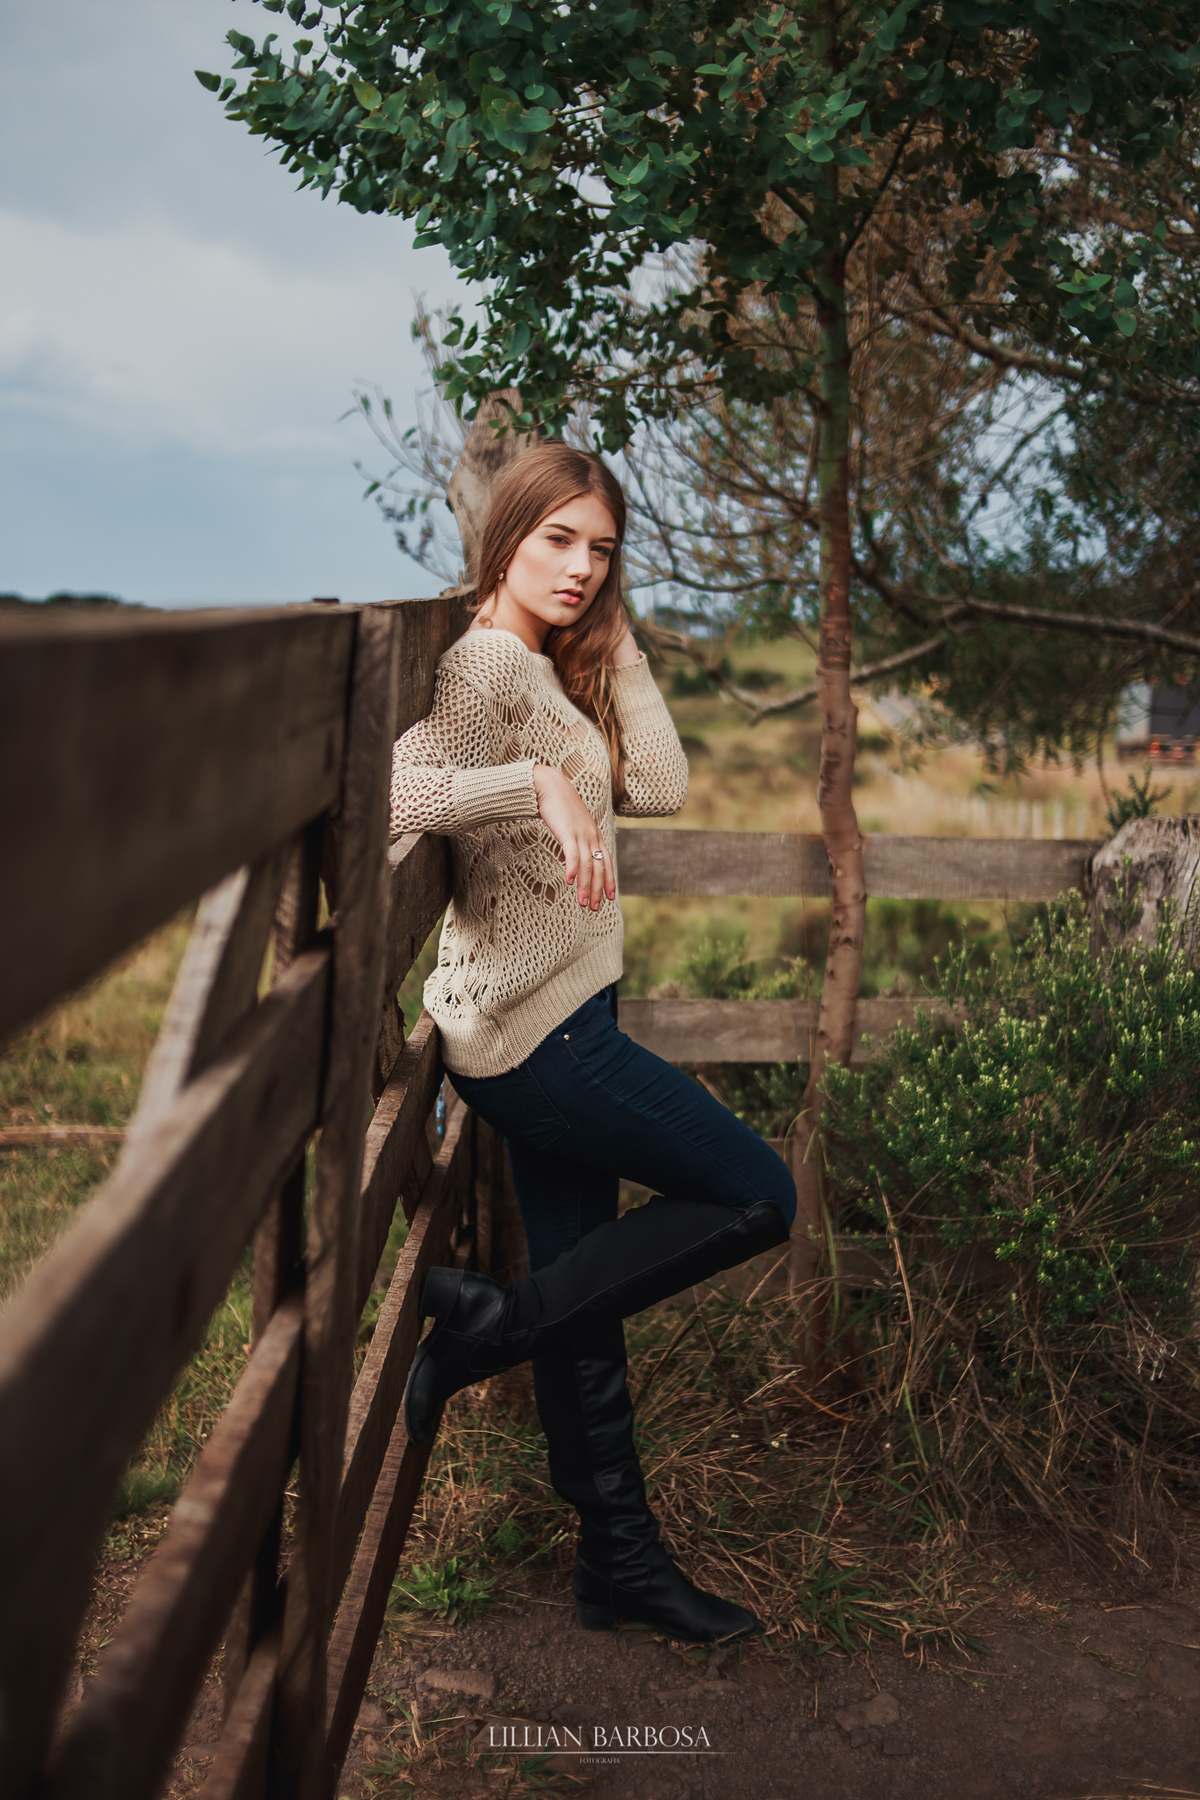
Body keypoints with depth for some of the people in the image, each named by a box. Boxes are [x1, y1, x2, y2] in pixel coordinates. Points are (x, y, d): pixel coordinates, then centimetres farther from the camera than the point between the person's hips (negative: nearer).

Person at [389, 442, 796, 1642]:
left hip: (554, 1023, 9)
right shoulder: (486, 663, -13)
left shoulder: (553, 672, 17)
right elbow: (398, 790, -28)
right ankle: (488, 1322, 0)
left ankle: (621, 1558, 26)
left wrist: (616, 642, 7)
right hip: (532, 1029, -9)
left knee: (582, 1300, 14)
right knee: (756, 1196, -3)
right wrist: (541, 783, -32)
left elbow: (659, 786, 8)